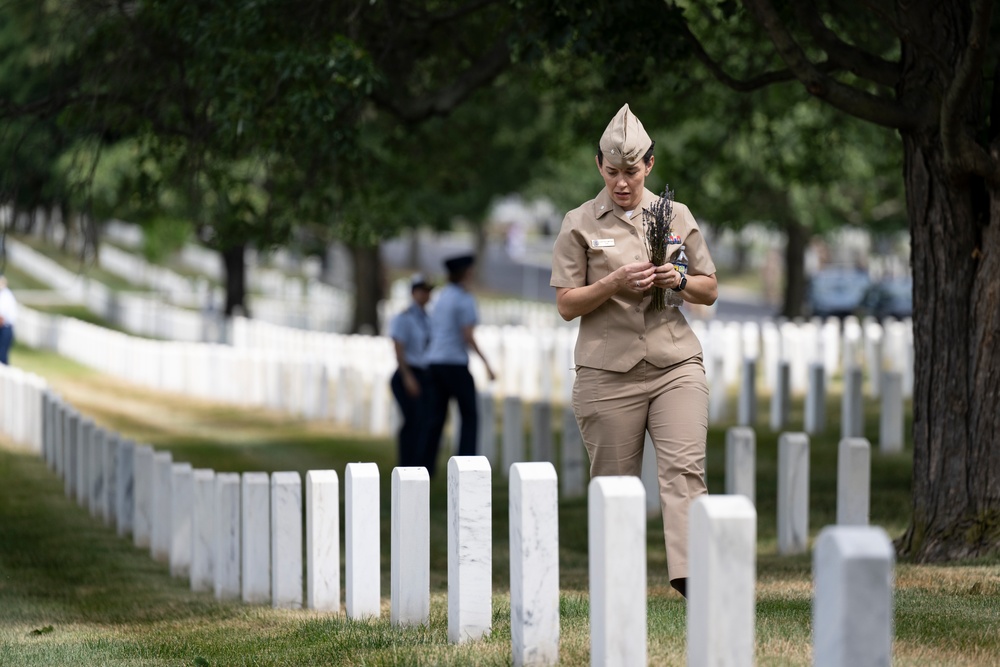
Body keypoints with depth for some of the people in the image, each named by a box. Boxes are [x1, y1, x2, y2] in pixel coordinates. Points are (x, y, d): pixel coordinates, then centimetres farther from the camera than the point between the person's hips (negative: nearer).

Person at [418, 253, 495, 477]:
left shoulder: (441, 299, 16)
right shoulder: (464, 299, -11)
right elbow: (467, 336, -17)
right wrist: (486, 364, -15)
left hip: (435, 362, 7)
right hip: (455, 363, -7)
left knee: (436, 418, 7)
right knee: (470, 416, 1)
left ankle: (426, 466, 1)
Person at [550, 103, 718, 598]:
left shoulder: (677, 217, 12)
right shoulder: (580, 224, 5)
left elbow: (710, 291, 17)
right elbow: (566, 305, 2)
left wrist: (678, 281, -5)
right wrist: (613, 284, -14)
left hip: (676, 365, 1)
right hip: (608, 372, -1)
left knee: (684, 468, -16)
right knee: (614, 483, 1)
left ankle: (690, 575, -27)